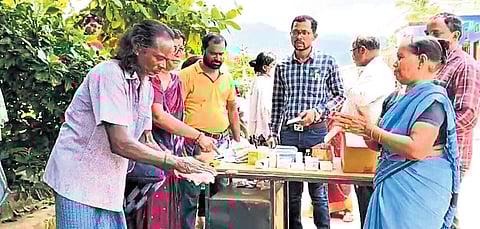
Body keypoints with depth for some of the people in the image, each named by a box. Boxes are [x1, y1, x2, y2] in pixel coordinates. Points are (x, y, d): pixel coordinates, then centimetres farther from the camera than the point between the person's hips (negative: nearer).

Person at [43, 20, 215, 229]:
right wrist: (175, 162, -23)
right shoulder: (109, 74, -20)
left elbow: (146, 142, 7)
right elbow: (121, 144, -26)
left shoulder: (146, 86, 6)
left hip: (108, 184, 8)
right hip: (79, 178, -8)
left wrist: (178, 166, -8)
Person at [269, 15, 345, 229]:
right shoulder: (282, 66, 8)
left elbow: (339, 96, 4)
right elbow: (277, 103, 12)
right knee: (290, 191, 11)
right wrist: (273, 133, 9)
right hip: (288, 133, 3)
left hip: (316, 132, -2)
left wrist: (317, 111, -12)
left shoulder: (327, 62, 1)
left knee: (318, 191, 4)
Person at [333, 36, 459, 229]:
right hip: (389, 185, 7)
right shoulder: (394, 99, 10)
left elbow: (416, 149, -26)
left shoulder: (433, 100, -14)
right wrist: (361, 129, -7)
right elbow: (378, 145, 13)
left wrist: (370, 130, -21)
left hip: (418, 189, -7)